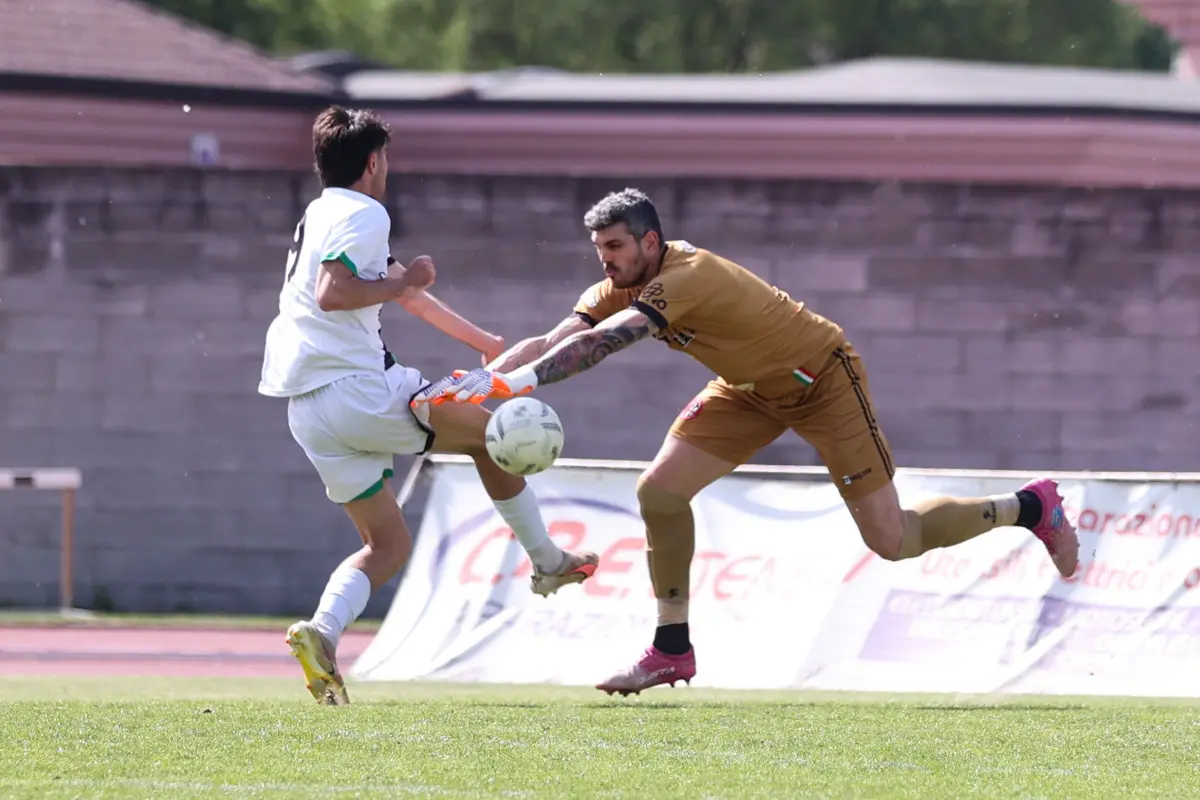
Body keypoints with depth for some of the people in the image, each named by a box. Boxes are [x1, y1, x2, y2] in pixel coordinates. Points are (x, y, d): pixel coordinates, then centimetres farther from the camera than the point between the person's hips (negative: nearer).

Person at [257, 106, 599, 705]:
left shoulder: (320, 217, 24)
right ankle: (548, 562, 21)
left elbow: (401, 289, 32)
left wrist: (484, 342, 38)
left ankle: (323, 631, -12)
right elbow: (332, 294, -23)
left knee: (387, 544, 11)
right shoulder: (362, 214, -7)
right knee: (487, 430, 12)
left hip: (307, 412, 9)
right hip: (357, 391, -9)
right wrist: (404, 281, -9)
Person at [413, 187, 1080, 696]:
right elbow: (552, 342, -17)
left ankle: (1030, 508, 15)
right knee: (660, 491, -9)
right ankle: (673, 650, 3)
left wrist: (515, 382, -55)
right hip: (753, 388, 8)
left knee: (893, 540, -8)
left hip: (820, 376, -8)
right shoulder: (622, 288, -9)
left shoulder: (686, 276, -35)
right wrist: (465, 383, -31)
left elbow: (599, 345, -46)